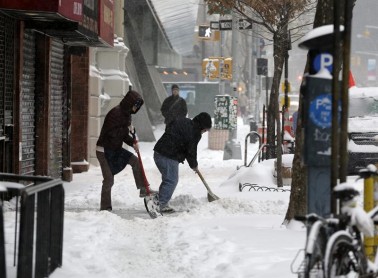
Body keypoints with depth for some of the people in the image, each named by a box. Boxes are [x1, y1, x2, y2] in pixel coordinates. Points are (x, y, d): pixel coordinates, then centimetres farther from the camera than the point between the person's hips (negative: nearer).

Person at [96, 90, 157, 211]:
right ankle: (105, 207, 2)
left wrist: (132, 142, -2)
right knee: (109, 179, -7)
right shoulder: (115, 113, -21)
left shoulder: (126, 114, 8)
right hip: (104, 150, -9)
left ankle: (143, 189, 11)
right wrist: (127, 129, -21)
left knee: (135, 161, 4)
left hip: (115, 149, 9)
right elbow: (111, 132, -27)